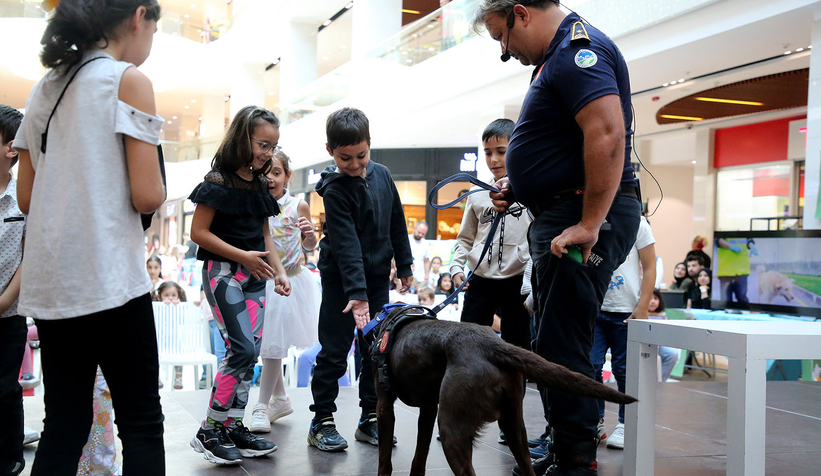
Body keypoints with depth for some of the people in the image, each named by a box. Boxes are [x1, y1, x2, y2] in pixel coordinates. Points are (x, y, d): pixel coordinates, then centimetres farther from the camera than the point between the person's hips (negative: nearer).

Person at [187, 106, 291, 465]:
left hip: (253, 275, 8)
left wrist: (279, 272, 7)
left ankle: (234, 427, 15)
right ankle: (209, 432, -3)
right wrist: (242, 256, -18)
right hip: (222, 273, -7)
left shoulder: (260, 185, 11)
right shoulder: (218, 182, -11)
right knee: (242, 348, -14)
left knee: (250, 353, 6)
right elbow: (198, 232, -14)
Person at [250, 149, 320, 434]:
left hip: (290, 282, -2)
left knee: (273, 345, -3)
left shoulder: (298, 206, -5)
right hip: (261, 281, 3)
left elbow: (310, 245, 8)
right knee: (265, 344, 11)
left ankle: (263, 405, 9)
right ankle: (280, 399, 30)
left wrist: (309, 233, -13)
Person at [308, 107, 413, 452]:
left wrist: (404, 264, 16)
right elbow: (346, 244, -24)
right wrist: (356, 293, -30)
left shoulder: (382, 175, 2)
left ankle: (370, 418, 17)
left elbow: (397, 223, 14)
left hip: (378, 275, 6)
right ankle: (322, 421, 9)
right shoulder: (334, 190, -16)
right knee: (334, 351, -1)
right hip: (341, 279, -5)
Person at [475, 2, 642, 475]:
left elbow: (607, 134, -27)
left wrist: (589, 225, -27)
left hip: (585, 218, -11)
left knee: (562, 346, -8)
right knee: (556, 342, 15)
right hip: (562, 216, 11)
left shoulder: (577, 50, -13)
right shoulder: (560, 56, 21)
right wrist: (520, 185, 17)